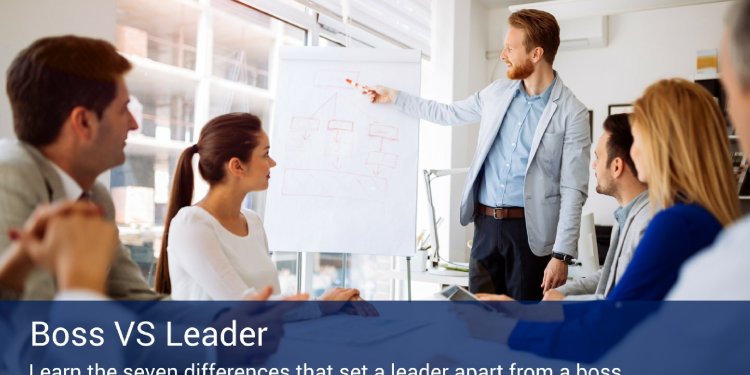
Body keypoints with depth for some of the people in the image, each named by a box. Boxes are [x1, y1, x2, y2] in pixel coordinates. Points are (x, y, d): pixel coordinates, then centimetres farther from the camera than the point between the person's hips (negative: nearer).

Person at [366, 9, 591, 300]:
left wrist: (562, 255, -15)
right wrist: (394, 97, 21)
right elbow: (448, 114, 22)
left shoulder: (572, 113, -9)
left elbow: (573, 190, -11)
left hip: (530, 229, -5)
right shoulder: (497, 92, 8)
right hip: (486, 224, 5)